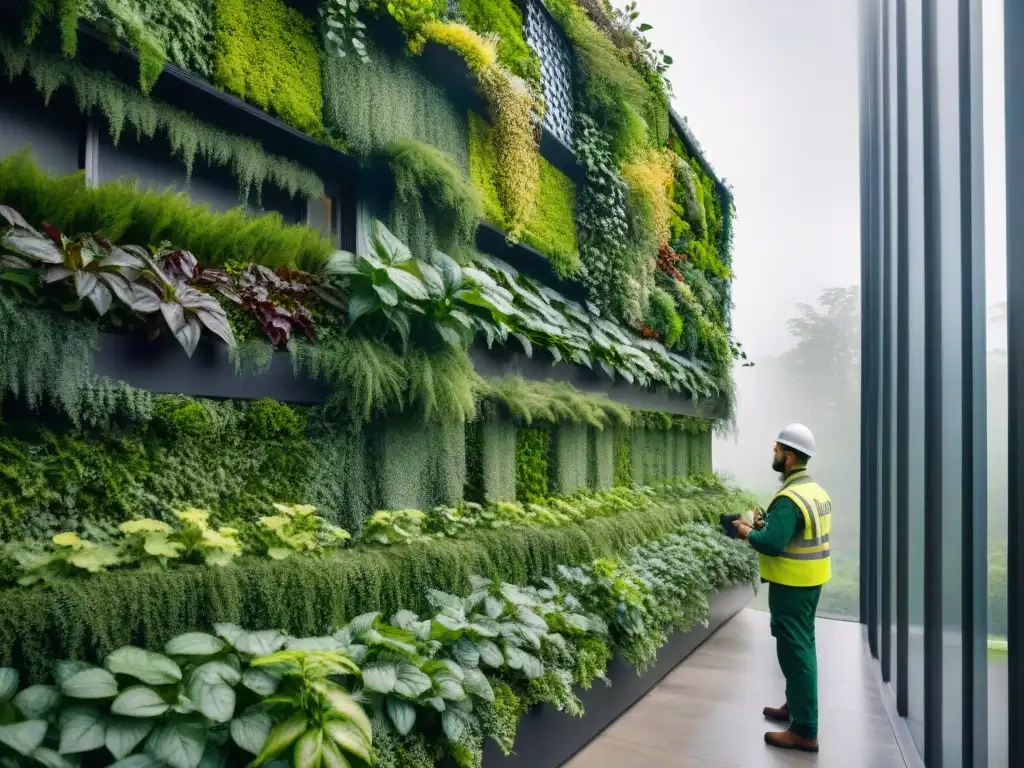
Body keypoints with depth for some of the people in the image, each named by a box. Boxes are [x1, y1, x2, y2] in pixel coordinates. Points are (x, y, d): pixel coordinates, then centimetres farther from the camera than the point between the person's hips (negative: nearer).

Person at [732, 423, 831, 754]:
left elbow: (771, 544, -30)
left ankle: (805, 730, 6)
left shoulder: (790, 498, -24)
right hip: (810, 580, 10)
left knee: (795, 650, -2)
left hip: (792, 585, -10)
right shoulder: (816, 490, 7)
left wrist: (748, 532, -13)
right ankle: (796, 705, 36)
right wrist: (767, 525, 9)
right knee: (802, 645, 20)